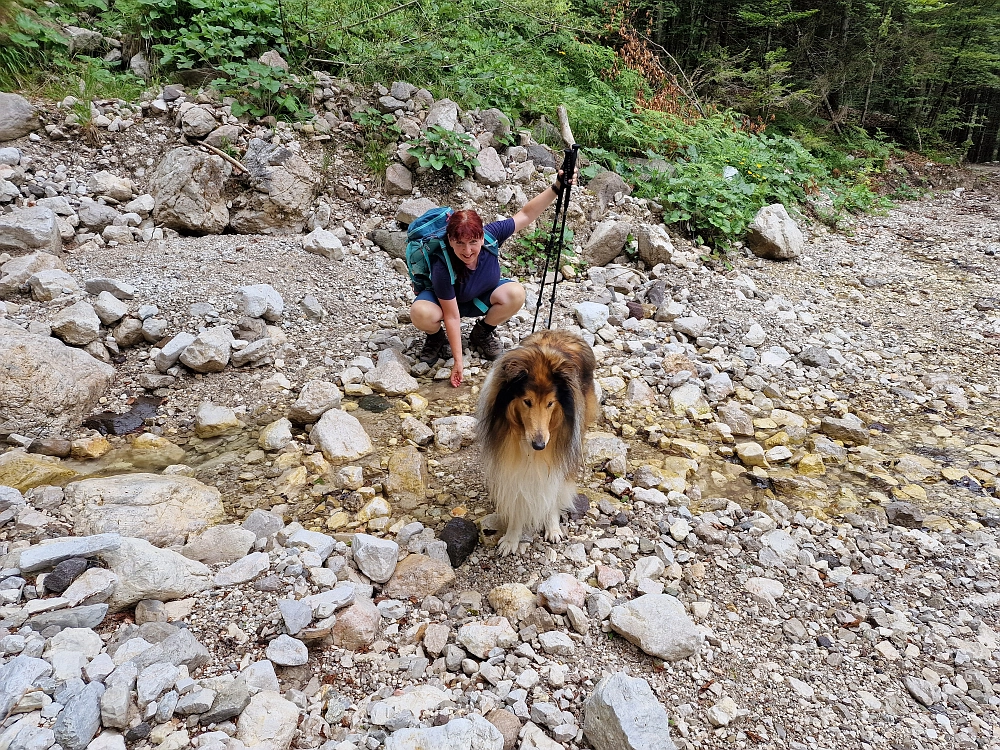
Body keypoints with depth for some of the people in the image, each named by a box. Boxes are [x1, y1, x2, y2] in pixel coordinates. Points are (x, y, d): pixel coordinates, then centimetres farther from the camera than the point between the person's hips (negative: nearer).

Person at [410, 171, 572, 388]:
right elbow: (452, 316, -31)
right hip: (446, 301, -3)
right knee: (421, 313, -37)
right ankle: (436, 336, 2)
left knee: (515, 294, -27)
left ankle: (483, 333, 2)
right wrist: (458, 361, -28)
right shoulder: (442, 268, -37)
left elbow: (526, 215, -17)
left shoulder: (490, 234, -30)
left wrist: (556, 187, -27)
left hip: (483, 297, 4)